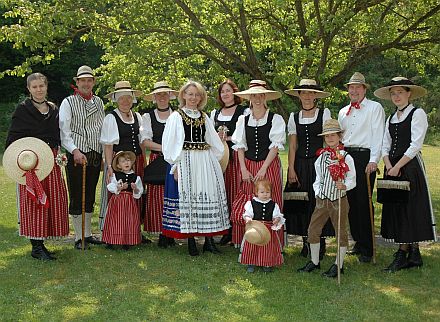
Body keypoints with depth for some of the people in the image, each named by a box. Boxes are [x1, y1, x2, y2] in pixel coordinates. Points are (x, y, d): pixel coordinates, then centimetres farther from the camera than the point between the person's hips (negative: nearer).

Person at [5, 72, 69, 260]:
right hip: (30, 162, -5)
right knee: (33, 201, -6)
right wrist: (20, 158, -17)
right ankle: (36, 247, -1)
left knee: (53, 200, 3)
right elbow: (13, 138, -3)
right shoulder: (22, 109, 0)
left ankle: (42, 243, 14)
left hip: (51, 161, 5)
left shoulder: (54, 109, 15)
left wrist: (59, 153, 5)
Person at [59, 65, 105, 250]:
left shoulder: (98, 102, 14)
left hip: (95, 155, 5)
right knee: (77, 197, -1)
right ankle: (79, 238, 6)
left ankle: (88, 234, 22)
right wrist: (75, 151, -19)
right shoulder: (68, 103, -1)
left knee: (90, 196, 12)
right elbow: (64, 131, -8)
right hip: (76, 155, -5)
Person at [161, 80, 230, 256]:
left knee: (209, 198, 0)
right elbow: (169, 143, -4)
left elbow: (214, 143, 21)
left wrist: (212, 161, 11)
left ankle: (209, 239, 6)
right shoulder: (176, 116, 2)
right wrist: (176, 165, -11)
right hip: (185, 162, -4)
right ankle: (191, 241, 2)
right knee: (188, 199, -5)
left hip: (206, 162, 4)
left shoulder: (204, 117, 16)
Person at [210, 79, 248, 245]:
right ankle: (227, 230, 9)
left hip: (237, 155, -4)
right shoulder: (215, 113, 17)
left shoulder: (244, 111, 1)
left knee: (236, 191, -6)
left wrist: (228, 138, -10)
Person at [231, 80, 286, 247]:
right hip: (248, 166, 3)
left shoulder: (275, 119, -1)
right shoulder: (243, 120, 9)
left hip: (269, 166, -3)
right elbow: (240, 146, 8)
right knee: (245, 207, -2)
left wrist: (263, 169, -13)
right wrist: (243, 169, -4)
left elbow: (275, 146, -6)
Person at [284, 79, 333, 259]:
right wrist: (291, 169, -3)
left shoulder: (324, 114, 2)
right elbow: (292, 146, 6)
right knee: (301, 203, 2)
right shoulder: (294, 117, 10)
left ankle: (320, 243, 6)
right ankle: (306, 242, 14)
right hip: (300, 164, 3)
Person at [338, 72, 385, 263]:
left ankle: (367, 249, -2)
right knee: (350, 202, 6)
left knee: (364, 203, -8)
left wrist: (373, 160, -14)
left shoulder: (375, 108, 3)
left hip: (365, 156, -6)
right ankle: (358, 242, 18)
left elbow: (378, 136, -5)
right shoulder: (343, 112, 21)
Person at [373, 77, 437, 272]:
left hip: (410, 166, -7)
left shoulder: (417, 114, -3)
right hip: (392, 168, 7)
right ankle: (412, 255, 13)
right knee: (395, 209, 6)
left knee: (410, 208, -5)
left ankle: (403, 254, -1)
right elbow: (385, 146, 13)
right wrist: (389, 166, -5)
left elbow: (415, 145, -12)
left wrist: (397, 166, -14)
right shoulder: (391, 119, 17)